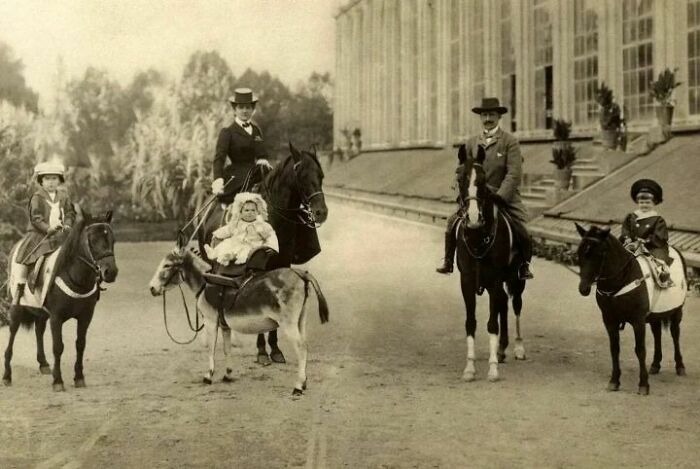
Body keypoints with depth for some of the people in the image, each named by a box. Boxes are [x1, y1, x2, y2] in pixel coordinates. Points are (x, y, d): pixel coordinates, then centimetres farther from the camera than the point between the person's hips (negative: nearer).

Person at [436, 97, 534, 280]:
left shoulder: (510, 142, -3)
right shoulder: (471, 143, 10)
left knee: (522, 234, -15)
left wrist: (500, 196, -23)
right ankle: (448, 262, 7)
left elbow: (514, 174, -12)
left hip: (505, 198, -3)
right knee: (452, 223, -12)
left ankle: (524, 265, 13)